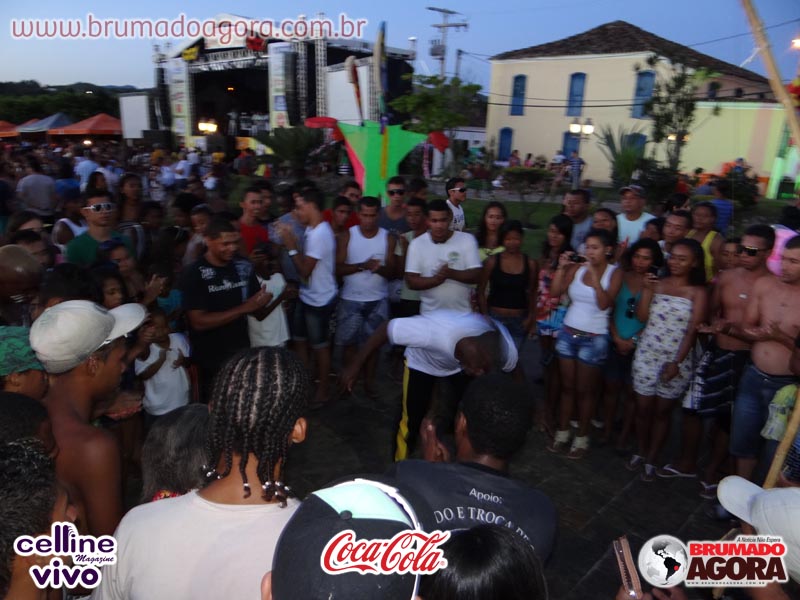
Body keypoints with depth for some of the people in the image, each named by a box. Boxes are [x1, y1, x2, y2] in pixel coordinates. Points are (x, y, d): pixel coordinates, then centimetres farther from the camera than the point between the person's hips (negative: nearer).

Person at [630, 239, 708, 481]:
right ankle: (640, 453, 31)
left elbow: (692, 331, -9)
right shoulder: (657, 283, 2)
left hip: (676, 360, -2)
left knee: (662, 411, 11)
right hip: (646, 355, 2)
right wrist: (646, 291, -15)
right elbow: (642, 317, -4)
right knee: (643, 408, 10)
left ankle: (651, 460, 26)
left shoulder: (698, 292, -4)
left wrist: (677, 363, -14)